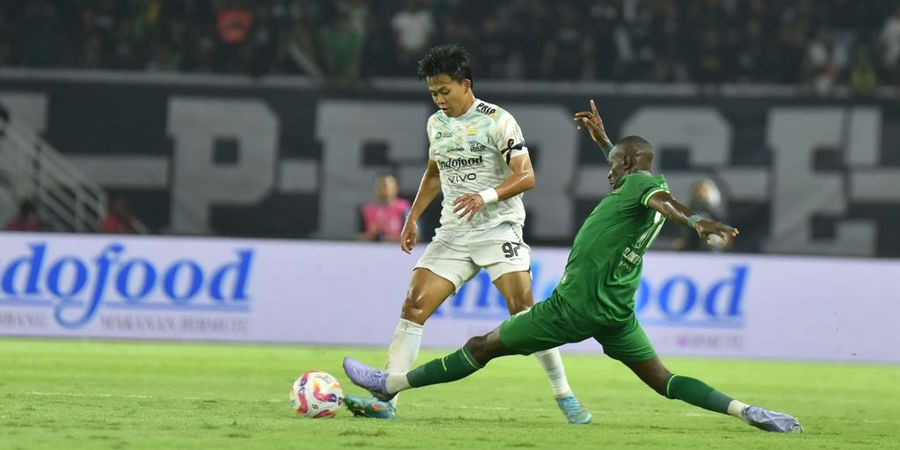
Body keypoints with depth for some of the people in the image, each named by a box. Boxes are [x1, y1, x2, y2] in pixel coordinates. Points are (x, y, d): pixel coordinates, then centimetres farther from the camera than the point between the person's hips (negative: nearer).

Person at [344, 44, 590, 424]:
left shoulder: (497, 121, -9)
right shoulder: (436, 124, 11)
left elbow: (526, 176, -14)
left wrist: (485, 197, -28)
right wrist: (412, 218, 21)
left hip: (498, 228, -5)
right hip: (454, 233, 5)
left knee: (524, 309, -17)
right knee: (414, 305, -9)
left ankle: (564, 396, -5)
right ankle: (385, 399, -12)